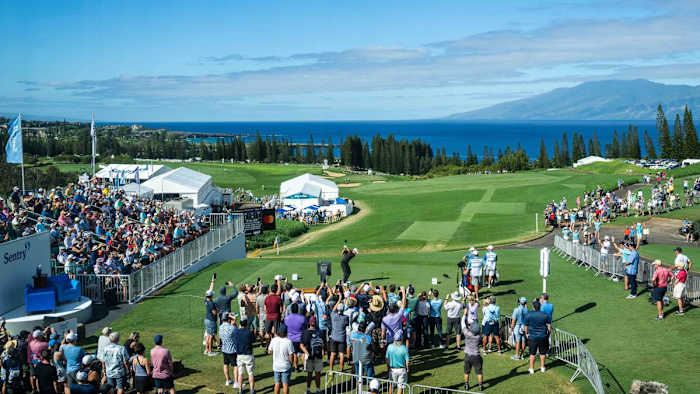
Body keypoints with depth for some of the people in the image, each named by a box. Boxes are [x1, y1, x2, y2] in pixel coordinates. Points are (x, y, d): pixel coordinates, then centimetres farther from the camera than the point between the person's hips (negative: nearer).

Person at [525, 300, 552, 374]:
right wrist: (548, 335, 13)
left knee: (532, 354, 9)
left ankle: (532, 369, 15)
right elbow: (549, 326, 0)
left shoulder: (528, 315, -9)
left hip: (532, 337, -1)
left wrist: (526, 334, 16)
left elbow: (526, 326, -1)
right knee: (542, 353, 15)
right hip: (543, 337, 1)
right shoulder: (545, 315, -5)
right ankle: (542, 367, 26)